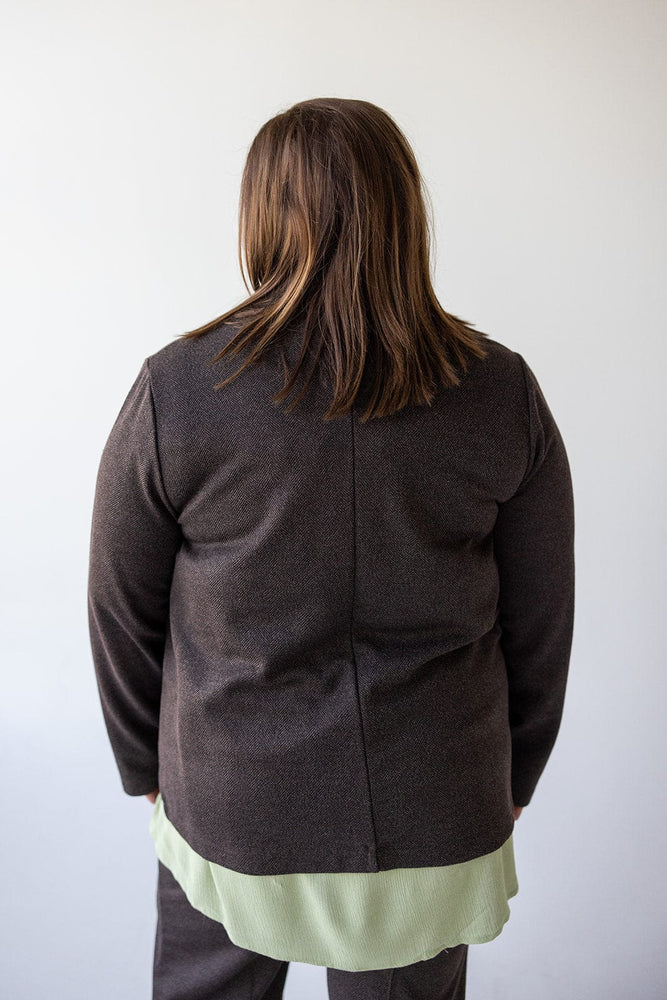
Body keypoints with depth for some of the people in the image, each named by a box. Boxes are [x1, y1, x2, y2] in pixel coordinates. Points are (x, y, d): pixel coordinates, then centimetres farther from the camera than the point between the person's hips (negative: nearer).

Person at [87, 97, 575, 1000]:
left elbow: (121, 610, -5)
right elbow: (541, 626, -2)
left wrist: (147, 767, 13)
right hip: (434, 832, 2)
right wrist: (511, 782, 14)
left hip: (232, 816, 0)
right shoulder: (505, 394, -10)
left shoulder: (174, 390, -14)